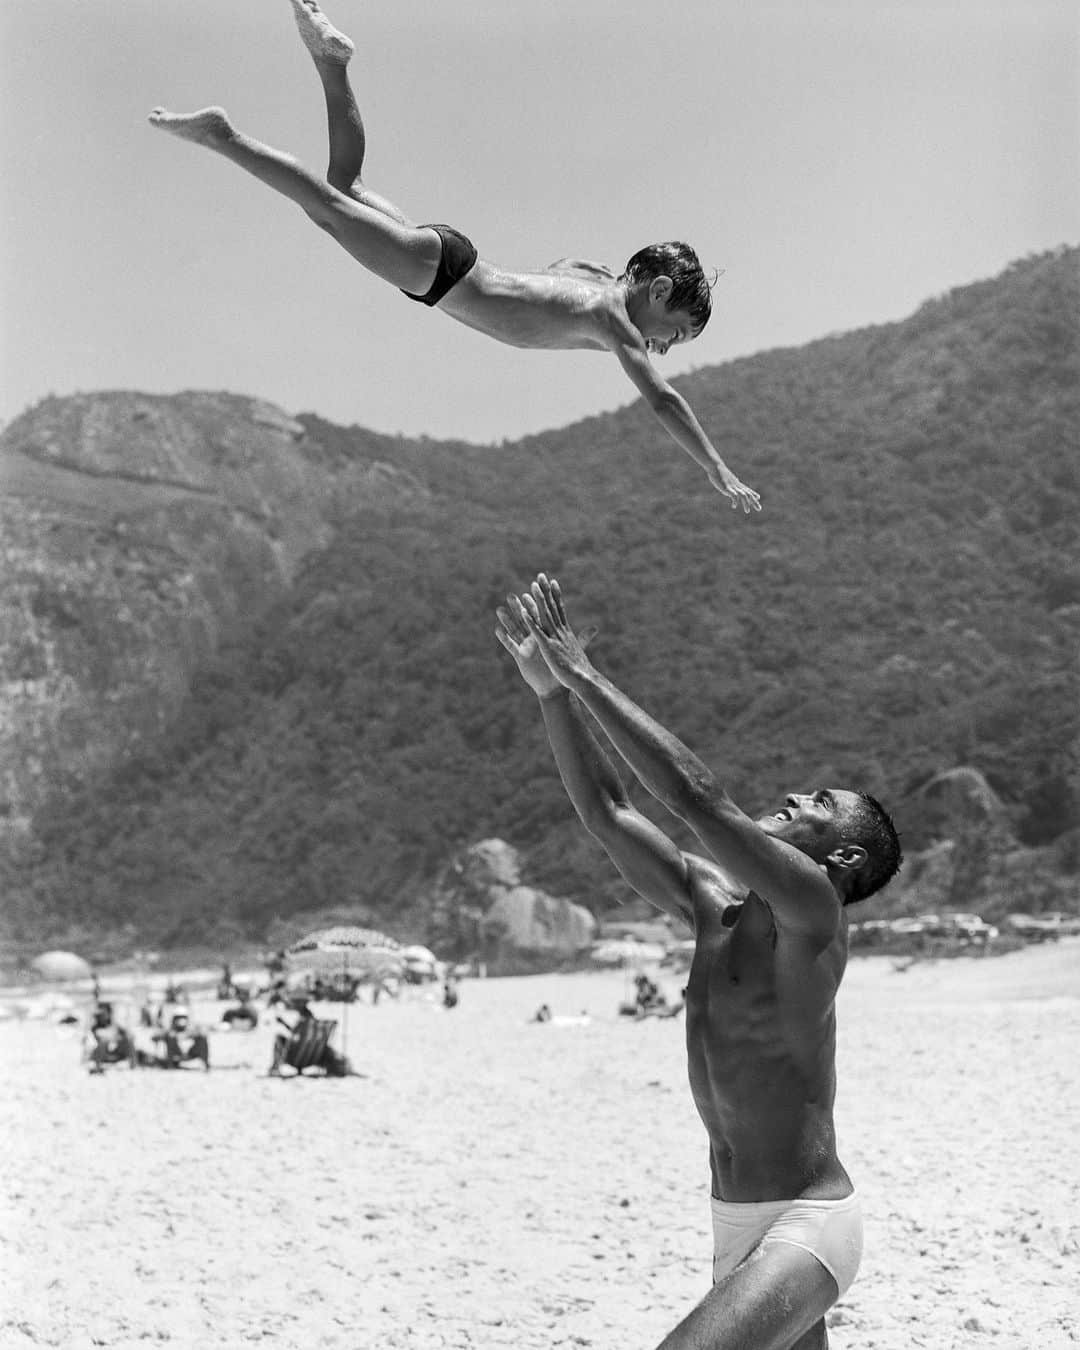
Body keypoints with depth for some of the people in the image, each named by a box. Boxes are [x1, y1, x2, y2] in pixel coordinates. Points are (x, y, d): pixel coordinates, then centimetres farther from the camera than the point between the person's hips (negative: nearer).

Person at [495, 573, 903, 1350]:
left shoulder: (811, 907, -13)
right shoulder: (715, 903, 9)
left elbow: (696, 795, -23)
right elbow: (607, 811, 8)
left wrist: (585, 677, -18)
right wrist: (552, 692, -1)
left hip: (808, 1225, -9)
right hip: (740, 1227, 9)